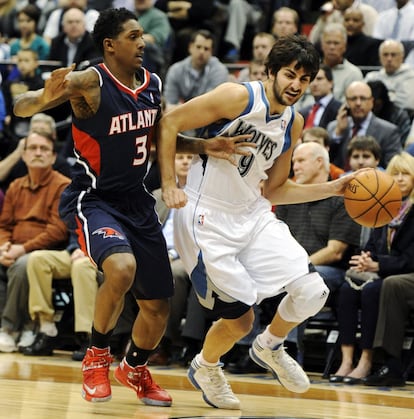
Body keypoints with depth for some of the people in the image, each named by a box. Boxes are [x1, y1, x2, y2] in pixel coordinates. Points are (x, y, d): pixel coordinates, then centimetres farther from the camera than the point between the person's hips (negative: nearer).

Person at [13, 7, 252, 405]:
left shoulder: (153, 85, 1)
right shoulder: (89, 82, -18)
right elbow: (21, 107, -25)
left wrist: (205, 146, 2)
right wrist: (46, 97, -47)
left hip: (136, 201, 6)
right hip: (91, 198, -6)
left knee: (158, 306, 11)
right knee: (121, 269, -34)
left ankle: (135, 368, 42)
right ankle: (97, 356, -10)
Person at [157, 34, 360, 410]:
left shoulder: (293, 124, 6)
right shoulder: (239, 97, -16)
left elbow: (273, 190, 14)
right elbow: (169, 124, -15)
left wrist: (333, 189, 7)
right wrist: (169, 186, -20)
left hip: (254, 216, 7)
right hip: (208, 222, -6)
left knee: (312, 291, -9)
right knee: (239, 319, -4)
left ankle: (269, 347, 22)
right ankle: (205, 368, 30)